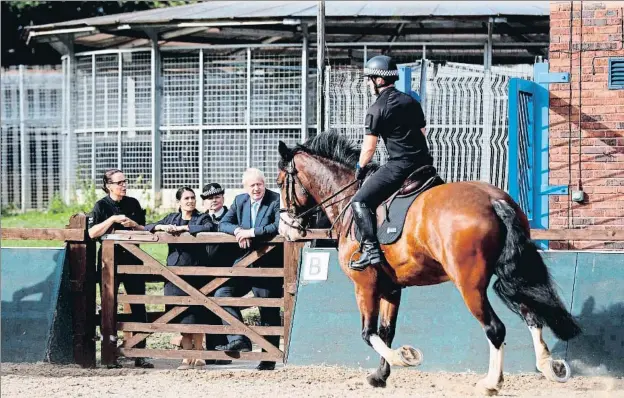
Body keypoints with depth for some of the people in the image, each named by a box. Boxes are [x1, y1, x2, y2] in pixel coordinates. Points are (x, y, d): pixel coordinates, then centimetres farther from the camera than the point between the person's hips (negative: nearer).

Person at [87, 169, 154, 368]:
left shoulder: (133, 204, 9)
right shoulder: (101, 206, -1)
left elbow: (144, 230, 12)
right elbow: (92, 233, -12)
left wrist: (133, 224, -8)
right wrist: (113, 219, -18)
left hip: (132, 257, 3)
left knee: (138, 307, 0)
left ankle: (140, 355, 4)